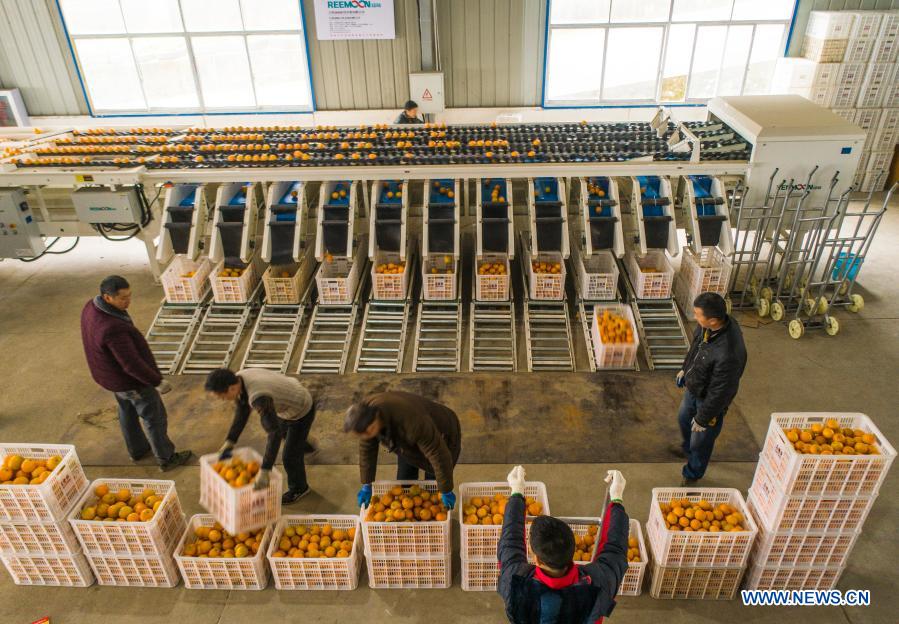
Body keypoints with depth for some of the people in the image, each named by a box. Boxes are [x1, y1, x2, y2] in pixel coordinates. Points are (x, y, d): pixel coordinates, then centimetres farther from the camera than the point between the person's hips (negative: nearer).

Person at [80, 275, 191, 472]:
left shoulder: (91, 306, -12)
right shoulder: (113, 329, -41)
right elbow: (132, 365, -34)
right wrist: (157, 382, -20)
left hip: (110, 374, 9)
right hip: (130, 380, -9)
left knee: (127, 411, 28)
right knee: (154, 418, 11)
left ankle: (137, 450, 49)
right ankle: (166, 459, 28)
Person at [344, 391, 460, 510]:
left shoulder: (410, 421, -45)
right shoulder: (364, 413, -26)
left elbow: (438, 455, -36)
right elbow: (366, 448, -10)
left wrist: (446, 491, -26)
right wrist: (366, 485, -7)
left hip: (441, 440, -5)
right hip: (409, 442, 6)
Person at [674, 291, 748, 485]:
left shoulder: (728, 354, -44)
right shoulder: (708, 325, -21)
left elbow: (720, 392, -30)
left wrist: (703, 419, -16)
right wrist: (685, 368, 18)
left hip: (710, 399, -7)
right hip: (693, 387, 8)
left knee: (700, 441, 18)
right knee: (684, 419, 33)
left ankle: (693, 474, 47)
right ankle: (687, 449, 64)